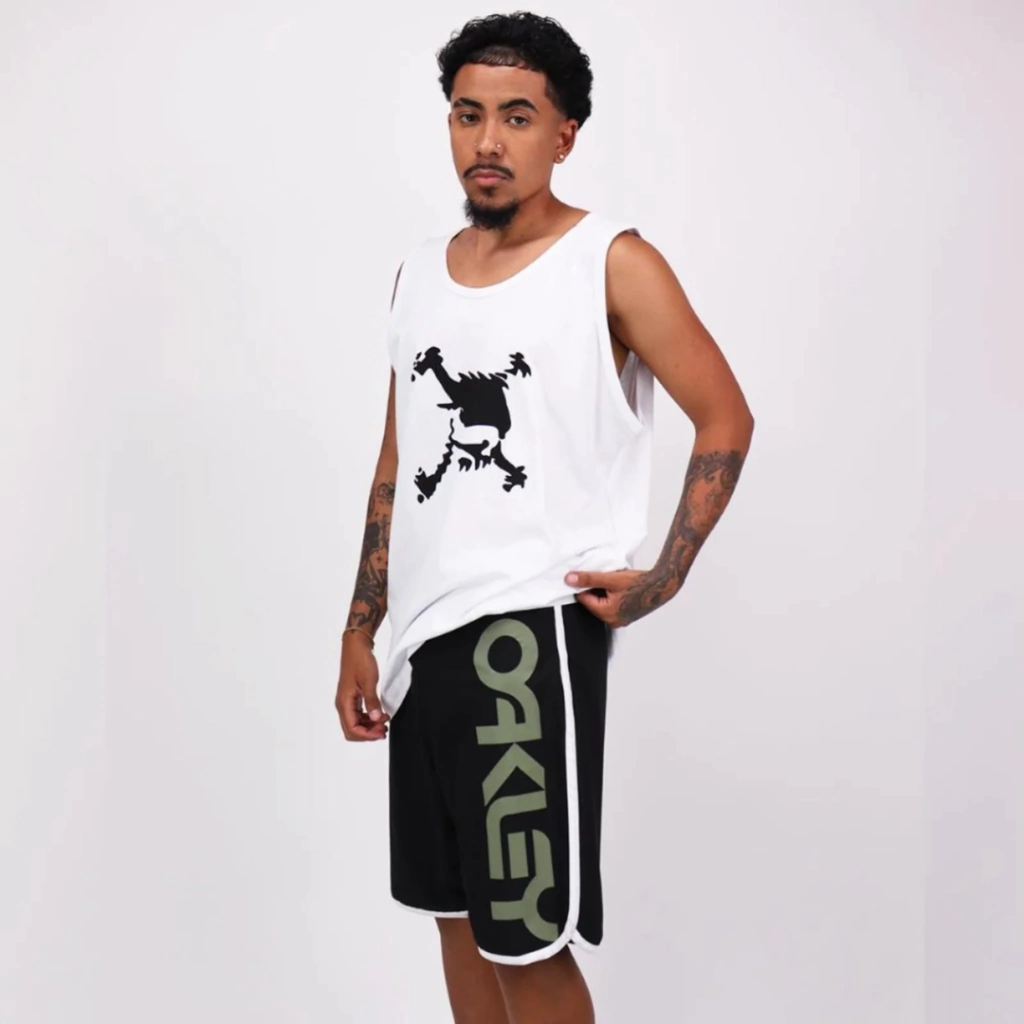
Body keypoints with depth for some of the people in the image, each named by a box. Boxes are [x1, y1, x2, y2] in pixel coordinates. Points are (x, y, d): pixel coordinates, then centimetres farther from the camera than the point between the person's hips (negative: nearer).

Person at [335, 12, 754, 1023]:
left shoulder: (614, 264, -6)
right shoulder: (420, 270, 13)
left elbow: (725, 419, -3)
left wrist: (661, 579, -10)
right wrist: (359, 631, 14)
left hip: (531, 627, -6)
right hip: (425, 631, 7)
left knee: (528, 939, -5)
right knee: (456, 912, 16)